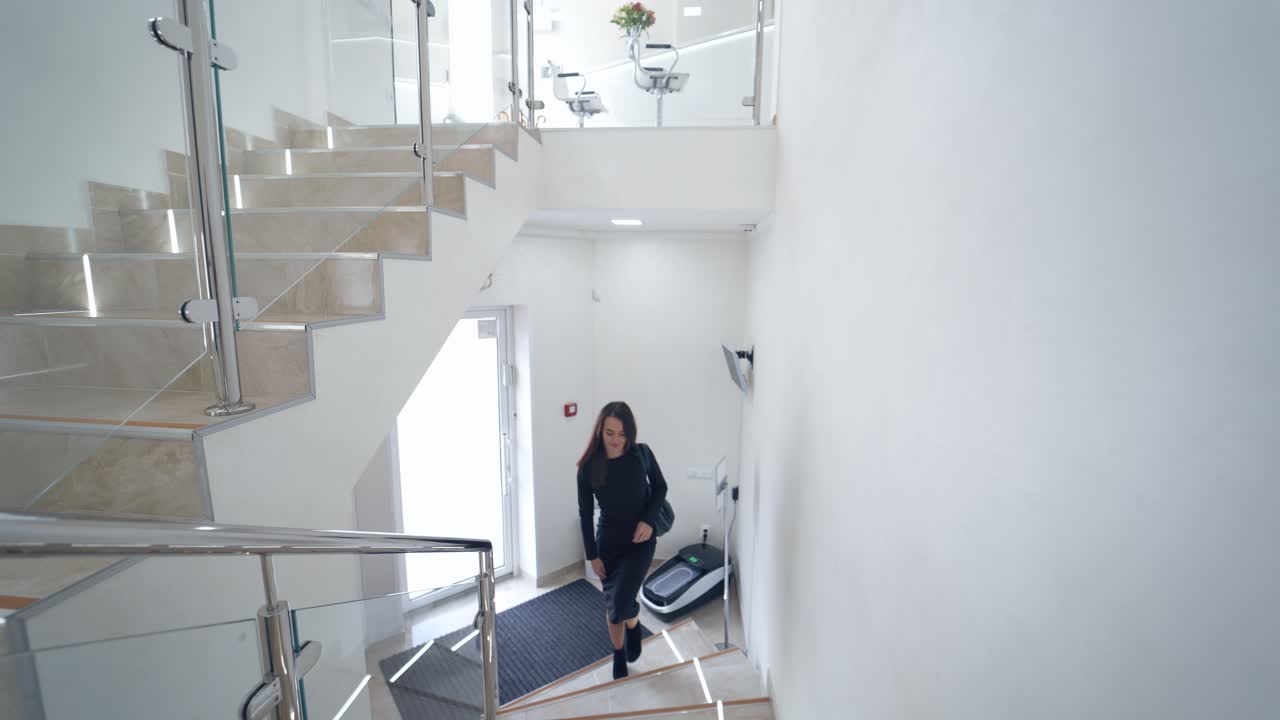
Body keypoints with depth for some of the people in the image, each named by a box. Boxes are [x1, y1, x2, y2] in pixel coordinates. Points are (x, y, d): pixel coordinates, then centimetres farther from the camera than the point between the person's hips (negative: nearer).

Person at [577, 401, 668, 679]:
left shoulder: (642, 454, -15)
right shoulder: (588, 467, -14)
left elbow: (660, 487, 0)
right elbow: (585, 513, -5)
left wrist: (649, 520, -14)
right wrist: (592, 555, -2)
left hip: (640, 541, -1)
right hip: (608, 542, 2)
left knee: (621, 602, -12)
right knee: (611, 604, 14)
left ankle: (634, 626, 26)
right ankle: (619, 657, 42)